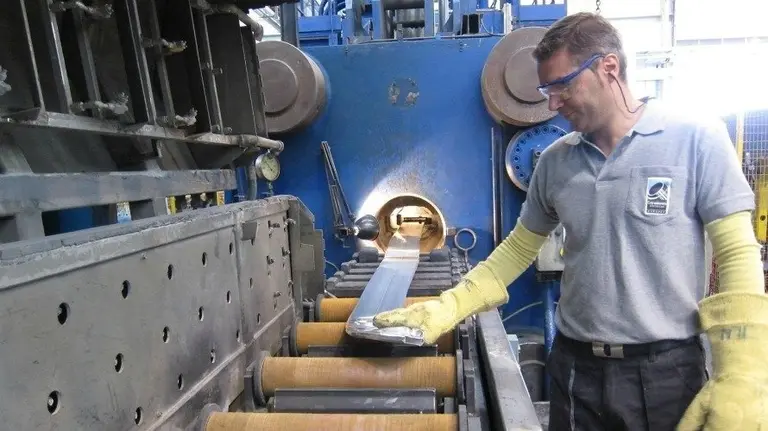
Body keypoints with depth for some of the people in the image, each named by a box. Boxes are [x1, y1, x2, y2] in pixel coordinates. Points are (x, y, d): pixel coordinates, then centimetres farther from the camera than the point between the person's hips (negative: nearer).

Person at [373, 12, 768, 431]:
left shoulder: (697, 139, -9)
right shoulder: (554, 160, 2)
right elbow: (518, 250, 9)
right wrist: (445, 310, 0)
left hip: (664, 370, -3)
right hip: (574, 367, 4)